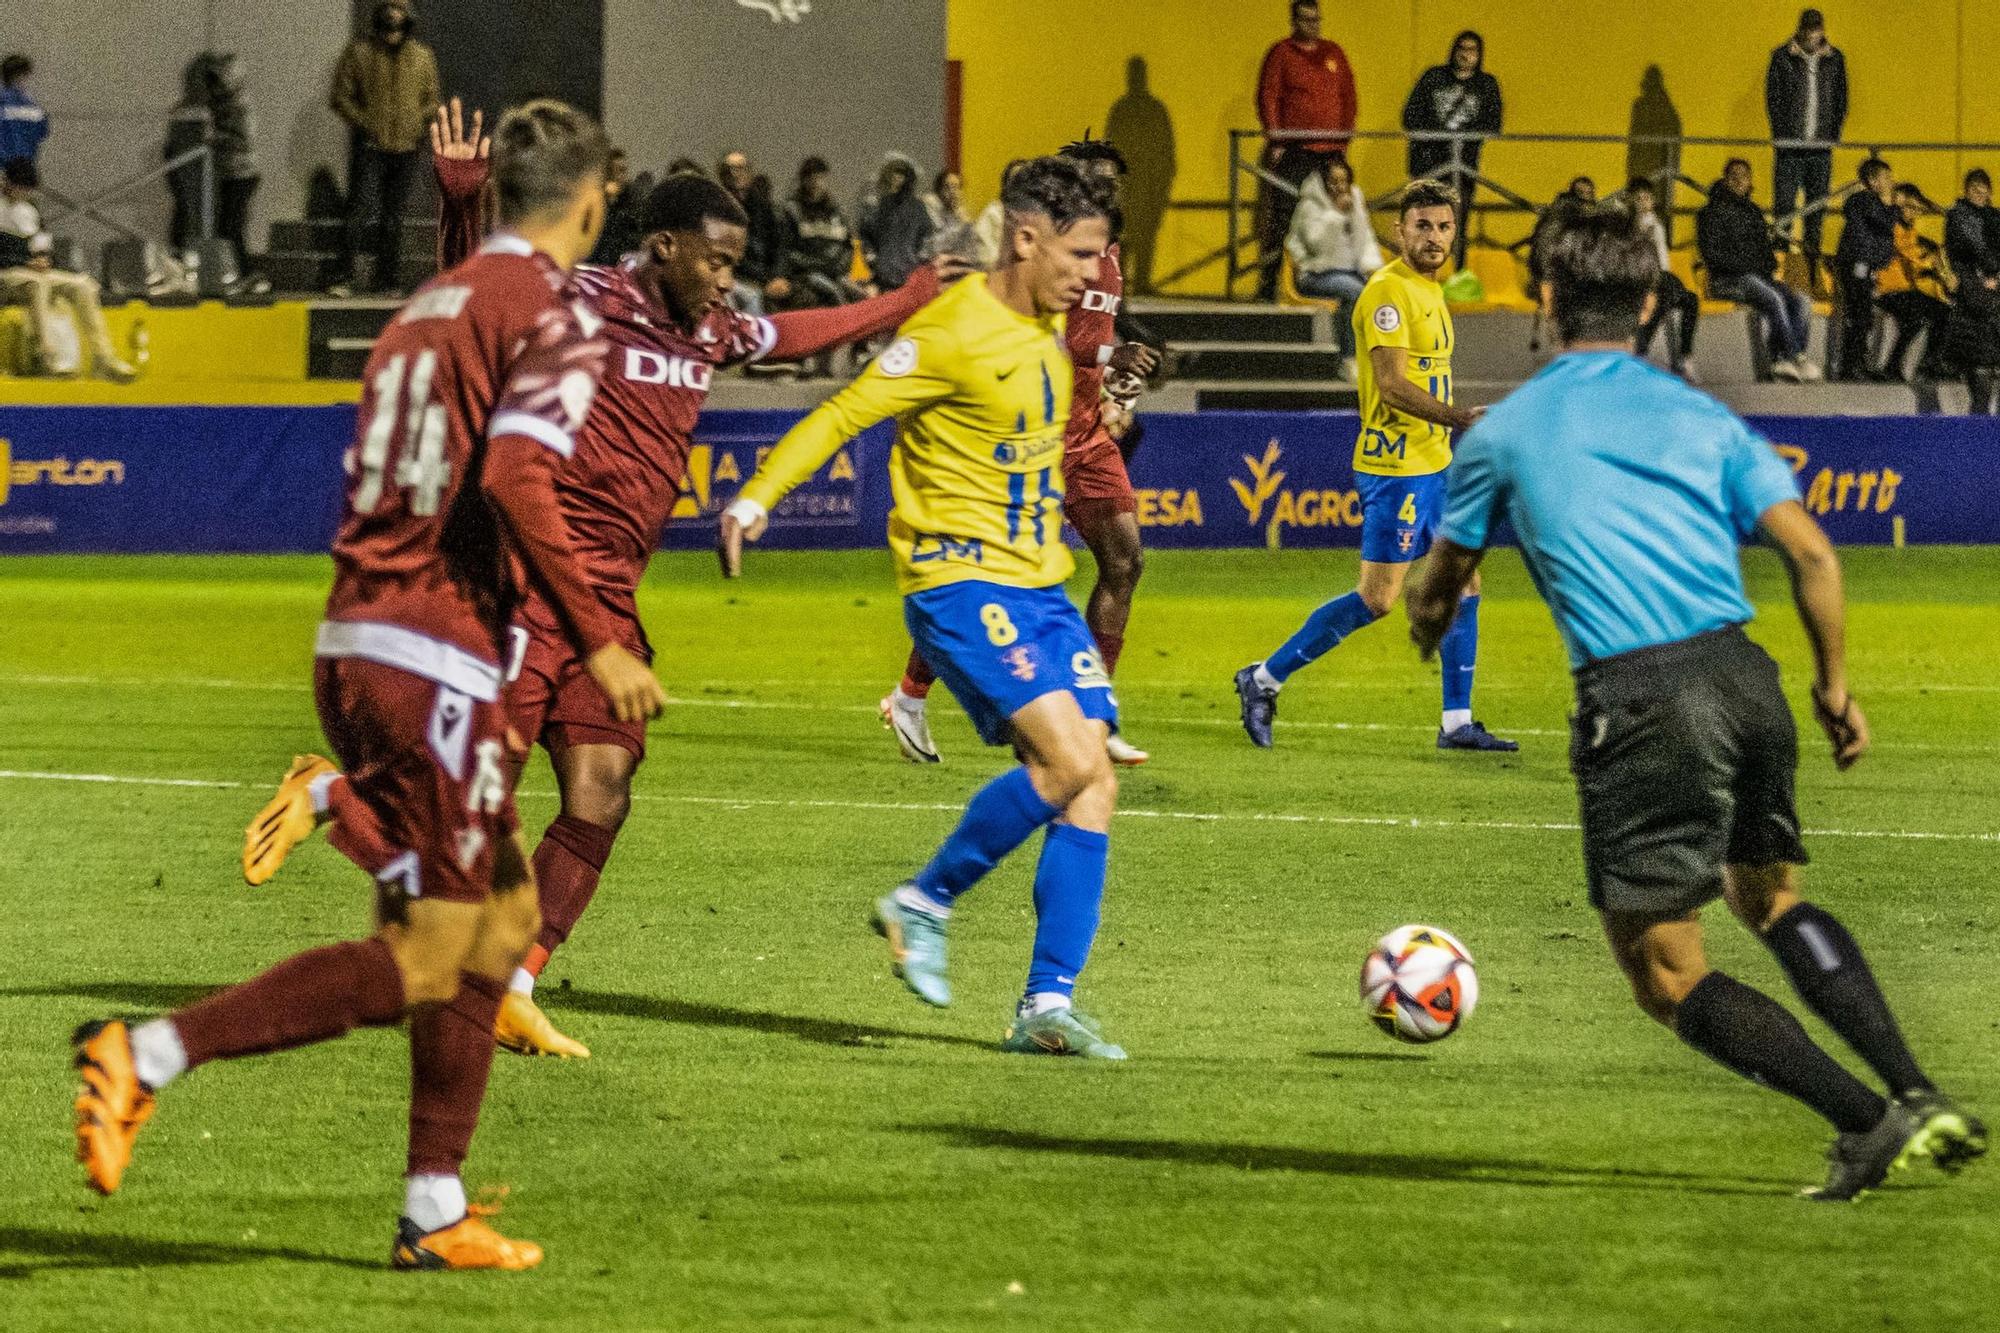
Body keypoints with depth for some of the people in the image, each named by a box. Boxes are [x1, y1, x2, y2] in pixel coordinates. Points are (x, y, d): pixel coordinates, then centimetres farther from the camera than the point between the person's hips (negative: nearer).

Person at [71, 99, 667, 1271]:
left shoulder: (432, 305, 17)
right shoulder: (552, 317, -8)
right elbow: (516, 478, -22)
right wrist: (598, 642, -21)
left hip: (355, 642, 9)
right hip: (436, 659, -9)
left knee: (505, 912, 17)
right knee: (422, 958, -6)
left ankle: (436, 1214, 17)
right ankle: (151, 1056, -13)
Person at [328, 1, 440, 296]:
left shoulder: (422, 58, 8)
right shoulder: (359, 53, 0)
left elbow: (431, 100, 16)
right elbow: (341, 97, 2)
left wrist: (418, 126, -3)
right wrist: (363, 125, -10)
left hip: (406, 148, 3)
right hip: (370, 147, -3)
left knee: (393, 217, 10)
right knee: (360, 210, -12)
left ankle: (388, 280, 17)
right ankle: (344, 279, -11)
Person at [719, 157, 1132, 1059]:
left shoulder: (1047, 325, 11)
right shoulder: (953, 333, -15)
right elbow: (842, 415, -15)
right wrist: (757, 496, -22)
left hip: (1039, 582, 8)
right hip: (960, 580, -8)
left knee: (1091, 785, -3)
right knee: (1068, 760, -21)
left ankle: (1048, 1005, -1)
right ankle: (926, 901, 0)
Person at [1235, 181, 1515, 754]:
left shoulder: (1430, 290, 16)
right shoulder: (1388, 291, -14)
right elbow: (1392, 385, -21)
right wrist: (1459, 417, -27)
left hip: (1434, 464, 10)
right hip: (1396, 465, -10)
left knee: (1464, 586, 8)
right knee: (1377, 599, -8)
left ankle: (1457, 722, 13)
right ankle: (1265, 679, 1)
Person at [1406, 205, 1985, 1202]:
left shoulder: (1505, 431, 10)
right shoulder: (1701, 417, 16)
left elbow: (1437, 595, 23)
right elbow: (1811, 554, 5)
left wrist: (1428, 622, 47)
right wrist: (1834, 685, 17)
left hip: (1640, 700, -5)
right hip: (1743, 673, 5)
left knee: (1665, 974, 3)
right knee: (1771, 897, 27)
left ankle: (1867, 1118, -11)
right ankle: (1918, 1094, 12)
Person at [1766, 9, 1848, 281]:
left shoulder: (1834, 59, 7)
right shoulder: (1783, 58, 0)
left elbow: (1841, 100, 13)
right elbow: (1773, 98, 0)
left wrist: (1833, 134, 2)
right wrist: (1783, 135, -7)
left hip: (1821, 147, 3)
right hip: (1790, 146, -3)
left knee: (1818, 204, 4)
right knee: (1785, 202, -5)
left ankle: (1812, 257, 9)